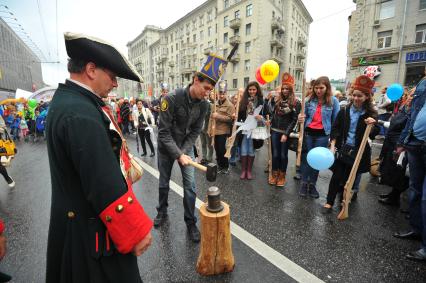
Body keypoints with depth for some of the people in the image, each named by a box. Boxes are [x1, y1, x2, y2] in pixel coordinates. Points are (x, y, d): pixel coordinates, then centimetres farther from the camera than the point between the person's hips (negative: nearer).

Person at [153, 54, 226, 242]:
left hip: (186, 146, 2)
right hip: (166, 147, -2)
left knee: (190, 185, -2)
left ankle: (190, 222, 16)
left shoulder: (203, 104, -12)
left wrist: (184, 151, -15)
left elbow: (195, 131, -6)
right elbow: (164, 132, -24)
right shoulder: (172, 99, -25)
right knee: (164, 183, 14)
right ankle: (162, 212, 40)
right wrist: (178, 155, -30)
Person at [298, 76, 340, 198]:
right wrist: (301, 118, -14)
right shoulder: (310, 100, -1)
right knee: (305, 158, 6)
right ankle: (304, 183, 21)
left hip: (322, 135, -1)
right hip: (308, 132, 1)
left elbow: (336, 120, -1)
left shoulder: (333, 101, -4)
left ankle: (312, 184, 25)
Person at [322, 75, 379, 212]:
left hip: (359, 151, 0)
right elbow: (335, 129, -1)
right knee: (337, 176, -1)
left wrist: (372, 125, -26)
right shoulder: (344, 110, 0)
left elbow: (372, 136, -6)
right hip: (342, 149, 0)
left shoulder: (371, 114, -3)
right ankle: (329, 202, 11)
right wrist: (333, 146, -11)